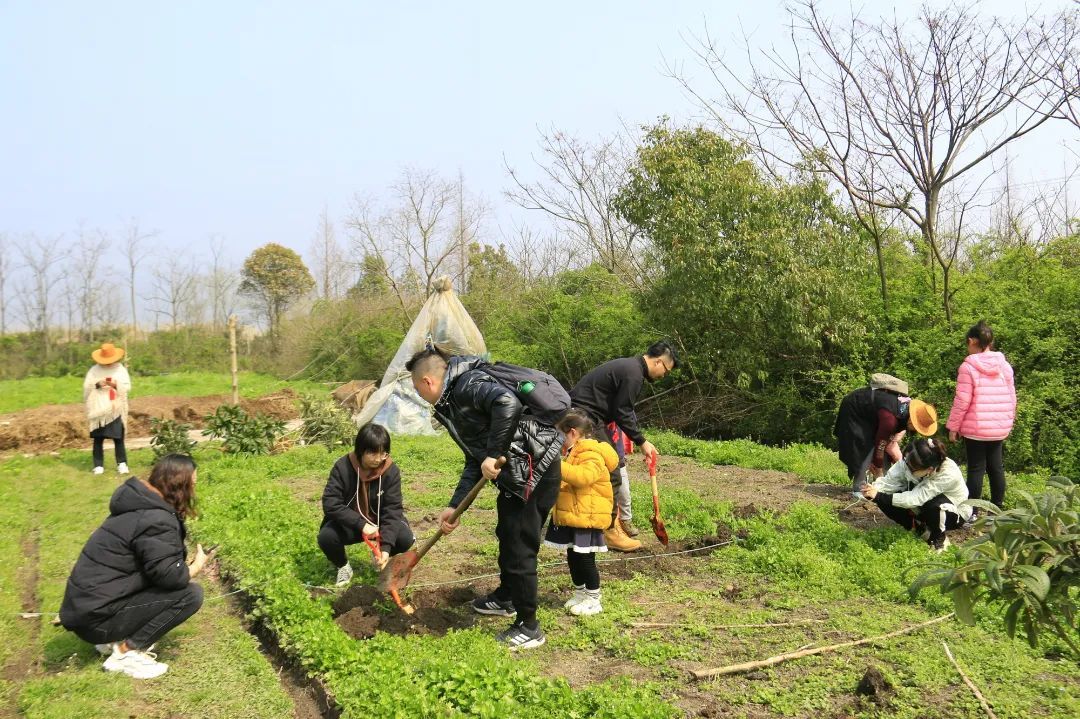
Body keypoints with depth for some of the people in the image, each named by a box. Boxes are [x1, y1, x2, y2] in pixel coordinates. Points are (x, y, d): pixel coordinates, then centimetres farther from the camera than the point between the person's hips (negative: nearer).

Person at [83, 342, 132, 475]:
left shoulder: (121, 369, 6)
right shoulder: (94, 370, 3)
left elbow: (127, 387, 0)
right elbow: (86, 387, -1)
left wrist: (116, 385, -17)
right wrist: (97, 384, -18)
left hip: (116, 410, 0)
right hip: (99, 410, 0)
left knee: (119, 438, 1)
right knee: (98, 439, 2)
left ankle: (122, 464, 7)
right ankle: (98, 466, 9)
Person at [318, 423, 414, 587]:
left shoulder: (391, 471, -18)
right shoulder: (343, 467, -20)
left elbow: (393, 509, -21)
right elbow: (330, 503, -24)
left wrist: (386, 546, -33)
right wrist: (361, 524, -32)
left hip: (379, 522, 1)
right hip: (349, 524, -1)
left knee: (405, 538, -25)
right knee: (326, 537, -31)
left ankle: (378, 556, 10)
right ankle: (343, 566, 4)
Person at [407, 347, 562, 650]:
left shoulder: (467, 384, -14)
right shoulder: (454, 403, 18)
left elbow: (508, 403, -34)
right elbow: (474, 463, 20)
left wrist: (493, 455, -26)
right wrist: (454, 507, 16)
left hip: (534, 467, -11)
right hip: (517, 473, 11)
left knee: (519, 546, -1)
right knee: (507, 535, 26)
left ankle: (529, 627, 14)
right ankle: (506, 598, 49)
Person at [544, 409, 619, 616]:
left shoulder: (591, 454, -17)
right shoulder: (573, 452, 17)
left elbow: (583, 476, -36)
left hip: (587, 518, -10)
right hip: (570, 517, 10)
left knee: (585, 559, -2)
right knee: (573, 557, 16)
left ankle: (593, 600, 11)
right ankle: (580, 594, 30)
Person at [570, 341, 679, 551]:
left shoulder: (630, 366, 17)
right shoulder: (633, 374, -15)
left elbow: (625, 409, 22)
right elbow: (622, 413, -15)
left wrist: (641, 440, 20)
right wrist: (641, 441, -5)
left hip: (585, 416, 11)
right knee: (610, 475, -7)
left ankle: (613, 519, 26)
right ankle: (609, 531, 1)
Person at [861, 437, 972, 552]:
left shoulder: (948, 474, -38)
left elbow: (916, 499, -40)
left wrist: (879, 496, -44)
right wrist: (875, 489, -44)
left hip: (954, 513, -4)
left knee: (934, 506, -40)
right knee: (884, 500, -20)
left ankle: (939, 538, -7)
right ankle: (919, 526, 5)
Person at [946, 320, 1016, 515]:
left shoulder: (968, 367, -11)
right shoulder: (1005, 365, 4)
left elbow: (962, 401, -13)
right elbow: (1012, 398, 9)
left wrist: (953, 426, -4)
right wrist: (1008, 422, 21)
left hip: (975, 428, -5)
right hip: (1000, 428, 5)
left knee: (976, 468, 0)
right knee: (996, 467, 13)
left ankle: (972, 513, 3)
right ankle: (997, 508, 21)